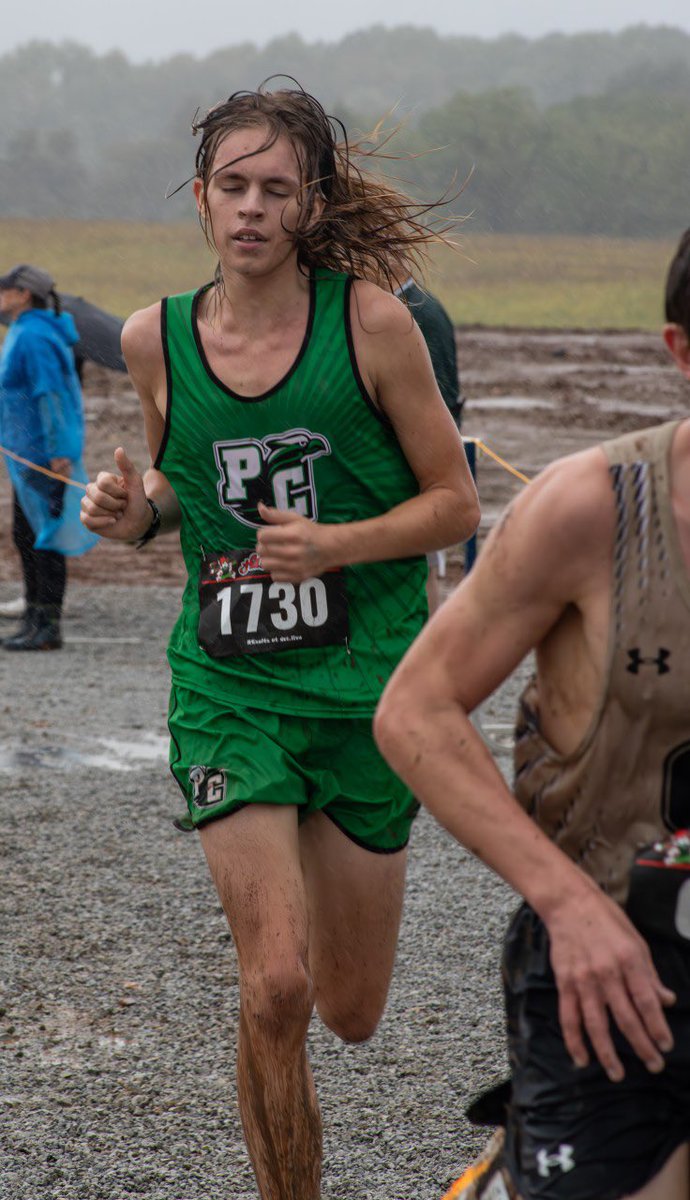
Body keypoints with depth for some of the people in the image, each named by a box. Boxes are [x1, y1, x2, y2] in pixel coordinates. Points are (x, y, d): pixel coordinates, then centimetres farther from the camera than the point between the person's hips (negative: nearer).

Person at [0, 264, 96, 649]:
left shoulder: (33, 338, -16)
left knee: (45, 535, -8)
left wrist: (59, 453, -24)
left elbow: (51, 395, -22)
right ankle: (35, 617, 21)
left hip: (43, 454, -11)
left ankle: (47, 627, -6)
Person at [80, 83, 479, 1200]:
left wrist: (334, 545, -18)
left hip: (367, 683, -1)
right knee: (275, 991, -16)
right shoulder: (156, 338, 0)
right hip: (229, 685, 1)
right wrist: (136, 511, -4)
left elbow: (455, 500, -2)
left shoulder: (370, 322, -8)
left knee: (350, 1014, 10)